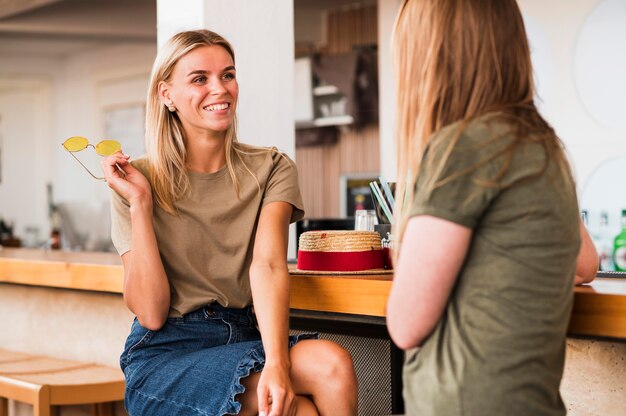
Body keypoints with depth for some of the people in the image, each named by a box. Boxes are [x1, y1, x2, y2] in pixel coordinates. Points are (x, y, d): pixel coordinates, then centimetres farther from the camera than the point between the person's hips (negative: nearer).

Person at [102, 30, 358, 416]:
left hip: (245, 337, 3)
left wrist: (277, 362, -31)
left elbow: (268, 265, -15)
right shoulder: (137, 180, 0)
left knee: (333, 364, -29)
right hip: (166, 354, -3)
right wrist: (140, 203, -14)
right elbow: (151, 314, -7)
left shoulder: (271, 169, 5)